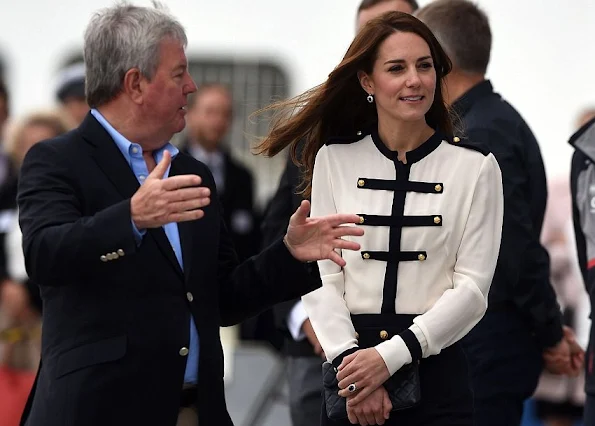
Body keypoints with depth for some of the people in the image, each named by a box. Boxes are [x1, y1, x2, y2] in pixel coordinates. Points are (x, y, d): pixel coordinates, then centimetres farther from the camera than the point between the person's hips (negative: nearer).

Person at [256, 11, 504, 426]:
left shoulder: (475, 168, 1)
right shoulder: (333, 160, 6)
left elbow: (472, 287, -5)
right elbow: (322, 277, 0)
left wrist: (390, 355, -15)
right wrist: (351, 359, -14)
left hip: (436, 372, -1)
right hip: (351, 362, 1)